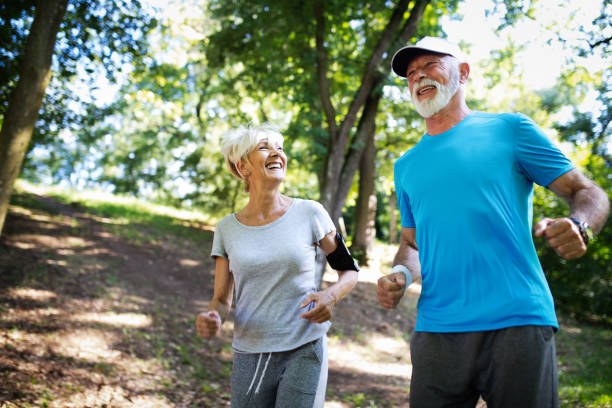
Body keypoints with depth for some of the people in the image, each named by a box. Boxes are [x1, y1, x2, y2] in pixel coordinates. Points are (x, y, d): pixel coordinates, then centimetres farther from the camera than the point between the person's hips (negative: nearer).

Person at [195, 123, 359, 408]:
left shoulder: (309, 214, -2)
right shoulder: (227, 229, 3)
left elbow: (349, 271, 7)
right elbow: (222, 299, 8)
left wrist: (331, 295, -15)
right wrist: (212, 318, -15)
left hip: (304, 352, -2)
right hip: (249, 358, 2)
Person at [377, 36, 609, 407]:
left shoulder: (509, 129, 6)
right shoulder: (407, 166, 18)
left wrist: (579, 225, -17)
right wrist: (400, 274, 1)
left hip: (517, 323, -3)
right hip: (436, 331, 4)